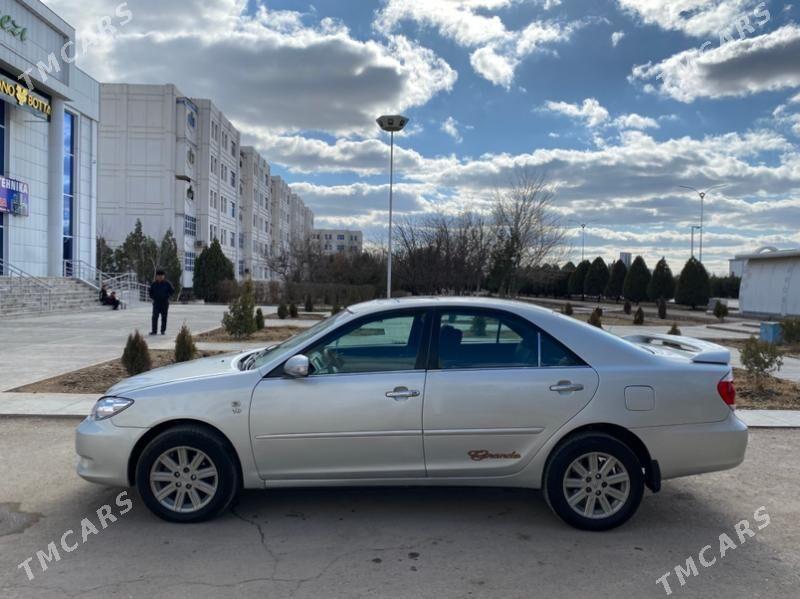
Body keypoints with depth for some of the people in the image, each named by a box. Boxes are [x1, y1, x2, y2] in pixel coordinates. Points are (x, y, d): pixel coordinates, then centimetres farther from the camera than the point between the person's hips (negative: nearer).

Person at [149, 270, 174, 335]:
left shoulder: (167, 283, 1)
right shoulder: (153, 284, 7)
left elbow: (172, 290, 4)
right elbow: (151, 292, 18)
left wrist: (167, 296, -4)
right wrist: (152, 297, 4)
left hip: (165, 303, -1)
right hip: (156, 302, 1)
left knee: (164, 317, 3)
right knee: (155, 317, -5)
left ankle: (163, 330, 11)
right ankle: (154, 331, -4)